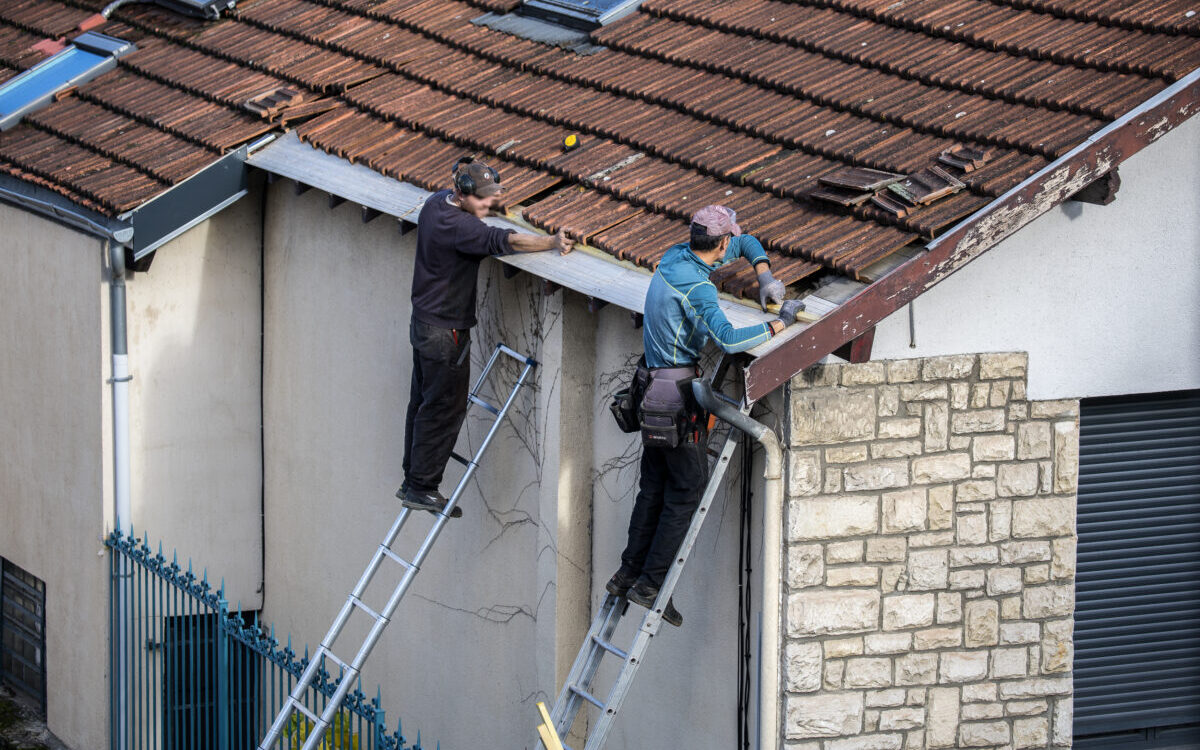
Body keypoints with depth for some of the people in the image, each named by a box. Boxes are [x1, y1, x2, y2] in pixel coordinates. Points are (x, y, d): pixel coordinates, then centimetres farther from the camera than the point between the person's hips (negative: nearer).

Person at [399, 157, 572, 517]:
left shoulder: (436, 202, 3)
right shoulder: (456, 225, -27)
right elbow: (501, 240, -40)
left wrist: (484, 201, 15)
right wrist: (551, 242, -46)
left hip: (424, 322, 10)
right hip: (445, 331, -10)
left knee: (423, 402, 17)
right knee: (444, 408, -1)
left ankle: (412, 482, 26)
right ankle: (422, 488, 5)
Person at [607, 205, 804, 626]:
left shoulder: (677, 258, 8)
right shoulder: (696, 288, -21)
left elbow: (746, 243, 23)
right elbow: (728, 340, -33)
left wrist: (764, 275, 6)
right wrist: (780, 324, -24)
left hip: (655, 390, 9)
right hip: (678, 395, -9)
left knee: (654, 487, 14)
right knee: (688, 489, -3)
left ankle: (629, 574, 17)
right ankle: (651, 584, -4)